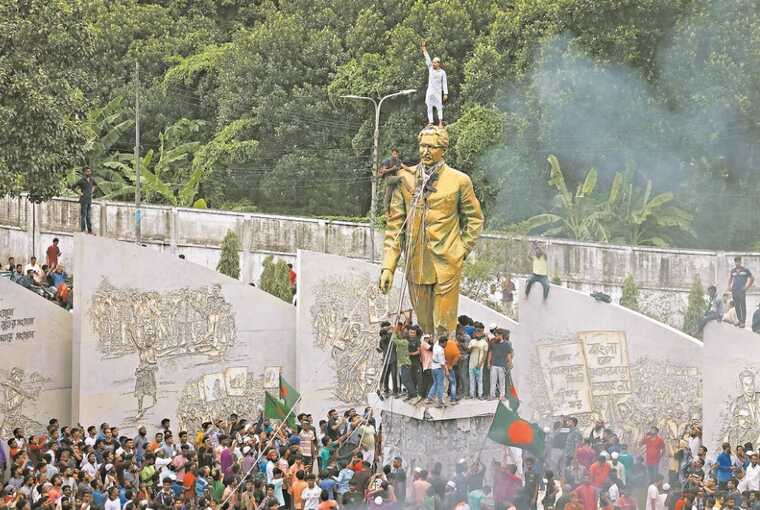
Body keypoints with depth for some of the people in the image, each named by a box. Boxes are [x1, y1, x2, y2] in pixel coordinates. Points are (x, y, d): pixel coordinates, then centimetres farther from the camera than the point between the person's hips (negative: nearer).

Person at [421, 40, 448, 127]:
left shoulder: (442, 72, -1)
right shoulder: (430, 69, 6)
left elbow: (444, 84, -2)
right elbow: (427, 59, 2)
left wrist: (446, 94, -7)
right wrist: (424, 49, -5)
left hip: (438, 92, -3)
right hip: (430, 92, 3)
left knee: (439, 108, -2)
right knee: (429, 108, 3)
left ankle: (440, 123, 0)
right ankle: (430, 122, 6)